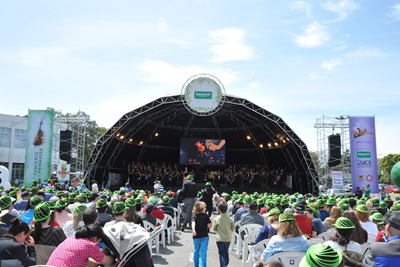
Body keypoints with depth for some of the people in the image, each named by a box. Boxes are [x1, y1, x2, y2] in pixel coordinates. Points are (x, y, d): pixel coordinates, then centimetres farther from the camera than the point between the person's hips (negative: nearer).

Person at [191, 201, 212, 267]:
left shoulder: (194, 216, -3)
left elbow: (193, 223, -23)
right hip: (204, 236, -2)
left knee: (196, 250, 21)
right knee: (203, 252, -1)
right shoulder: (206, 216, -6)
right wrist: (211, 222, 7)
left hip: (196, 236, 3)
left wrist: (193, 230, -38)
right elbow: (209, 226, -12)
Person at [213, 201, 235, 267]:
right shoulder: (229, 218, -7)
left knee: (222, 253, 1)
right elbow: (233, 229, 0)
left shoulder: (217, 219, -12)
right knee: (226, 252, 22)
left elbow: (214, 229, -1)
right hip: (228, 238, 3)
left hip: (220, 239, -3)